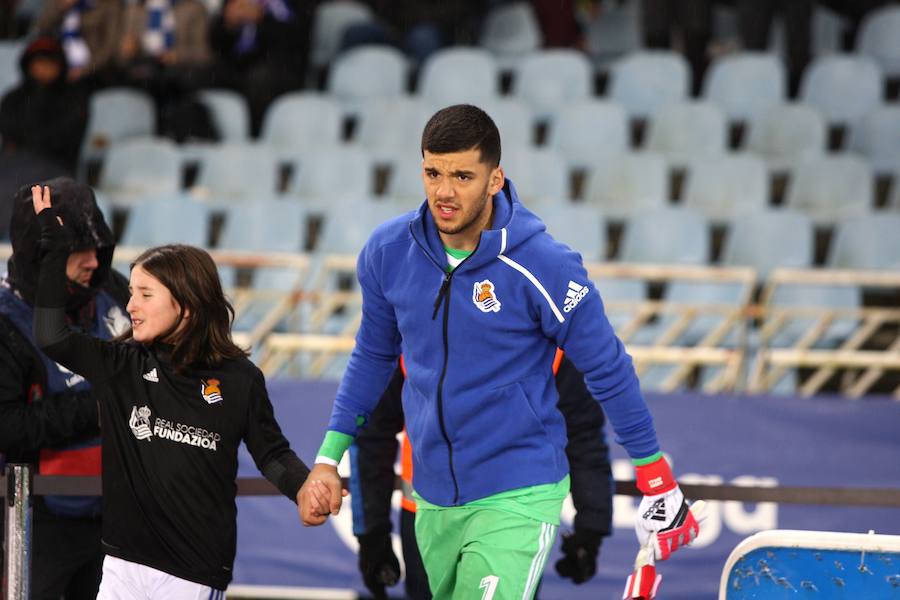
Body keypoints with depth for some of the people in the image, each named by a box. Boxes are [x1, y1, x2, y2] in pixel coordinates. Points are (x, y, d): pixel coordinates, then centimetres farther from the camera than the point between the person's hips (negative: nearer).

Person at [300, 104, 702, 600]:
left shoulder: (543, 267, -16)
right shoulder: (387, 252, -3)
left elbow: (609, 373, -5)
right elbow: (373, 357, 14)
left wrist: (660, 489, 1)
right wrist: (328, 460, 11)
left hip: (517, 497, -5)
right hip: (432, 498, 5)